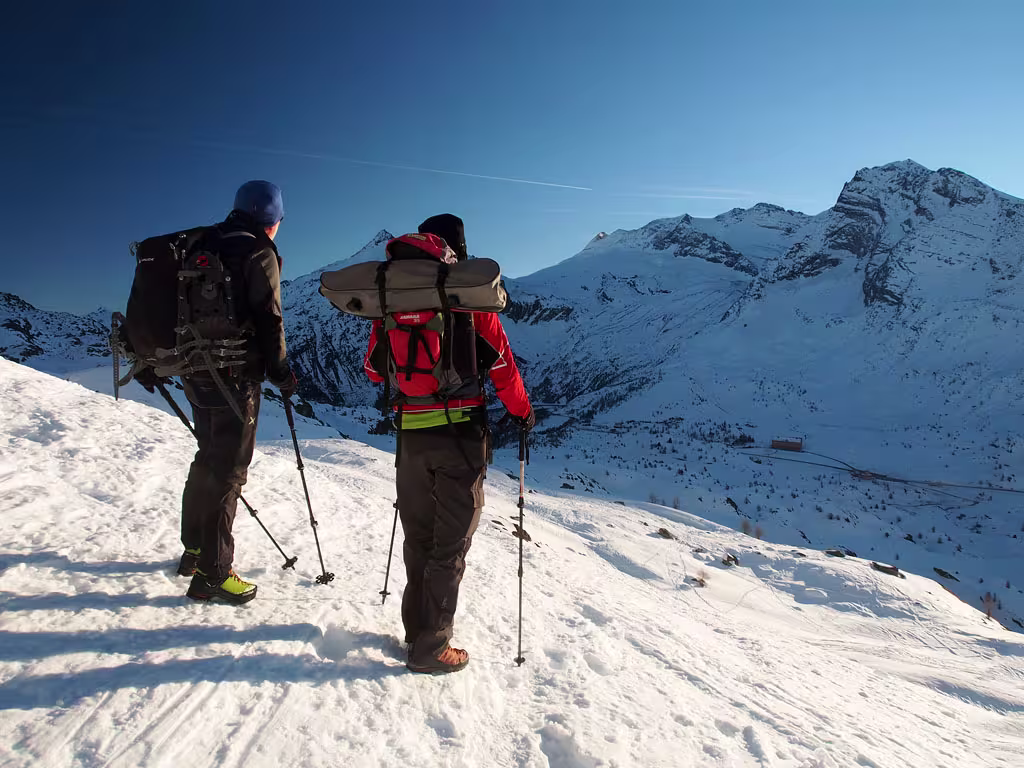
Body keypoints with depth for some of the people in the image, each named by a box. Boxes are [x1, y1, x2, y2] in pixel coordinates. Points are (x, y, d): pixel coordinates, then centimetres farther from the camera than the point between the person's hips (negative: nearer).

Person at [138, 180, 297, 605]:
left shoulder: (203, 245, 15)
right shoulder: (259, 253, -8)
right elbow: (268, 319, -14)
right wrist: (281, 371, -4)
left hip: (196, 370, 8)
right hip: (235, 374, -8)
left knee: (209, 457, 21)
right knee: (228, 467, -2)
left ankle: (195, 549, 33)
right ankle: (212, 573, 3)